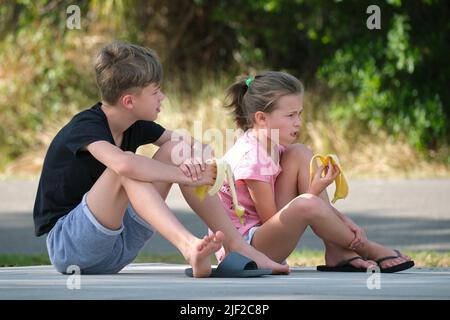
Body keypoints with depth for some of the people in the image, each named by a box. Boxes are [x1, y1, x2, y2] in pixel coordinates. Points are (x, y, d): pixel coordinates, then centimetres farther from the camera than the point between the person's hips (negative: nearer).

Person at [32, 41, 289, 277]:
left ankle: (238, 247, -12)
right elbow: (123, 164, -40)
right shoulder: (85, 127, -20)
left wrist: (193, 161, -19)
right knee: (127, 166, -32)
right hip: (65, 245, -7)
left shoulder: (136, 125, 5)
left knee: (177, 151, -5)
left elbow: (197, 146, 6)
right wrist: (187, 176, -30)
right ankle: (188, 246, -51)